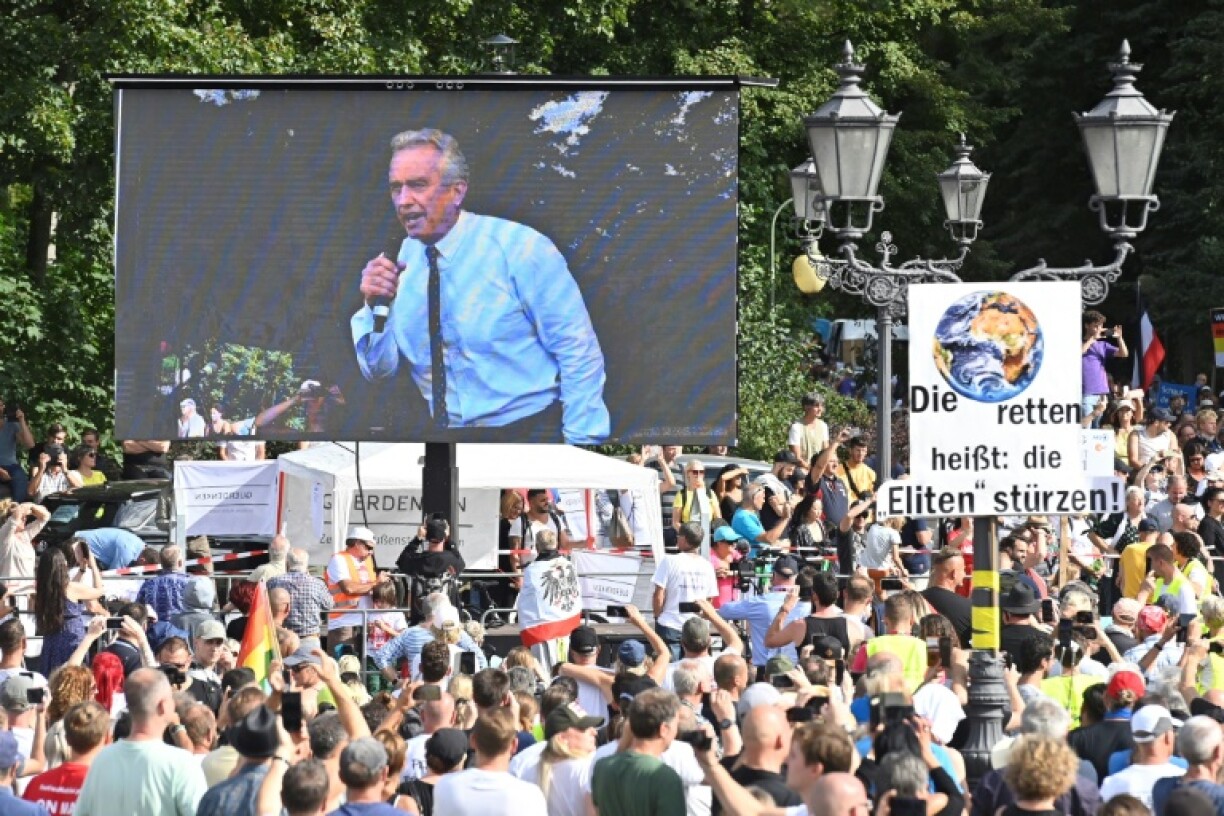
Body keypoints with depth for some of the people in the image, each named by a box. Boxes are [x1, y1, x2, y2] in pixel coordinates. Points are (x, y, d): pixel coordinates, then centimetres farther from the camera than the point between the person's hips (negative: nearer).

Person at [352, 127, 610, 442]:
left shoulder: (519, 248, -5)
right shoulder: (400, 260, 9)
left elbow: (579, 354, -5)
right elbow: (378, 369, 11)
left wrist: (582, 446, -12)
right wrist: (375, 307, -8)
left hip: (531, 429, -5)